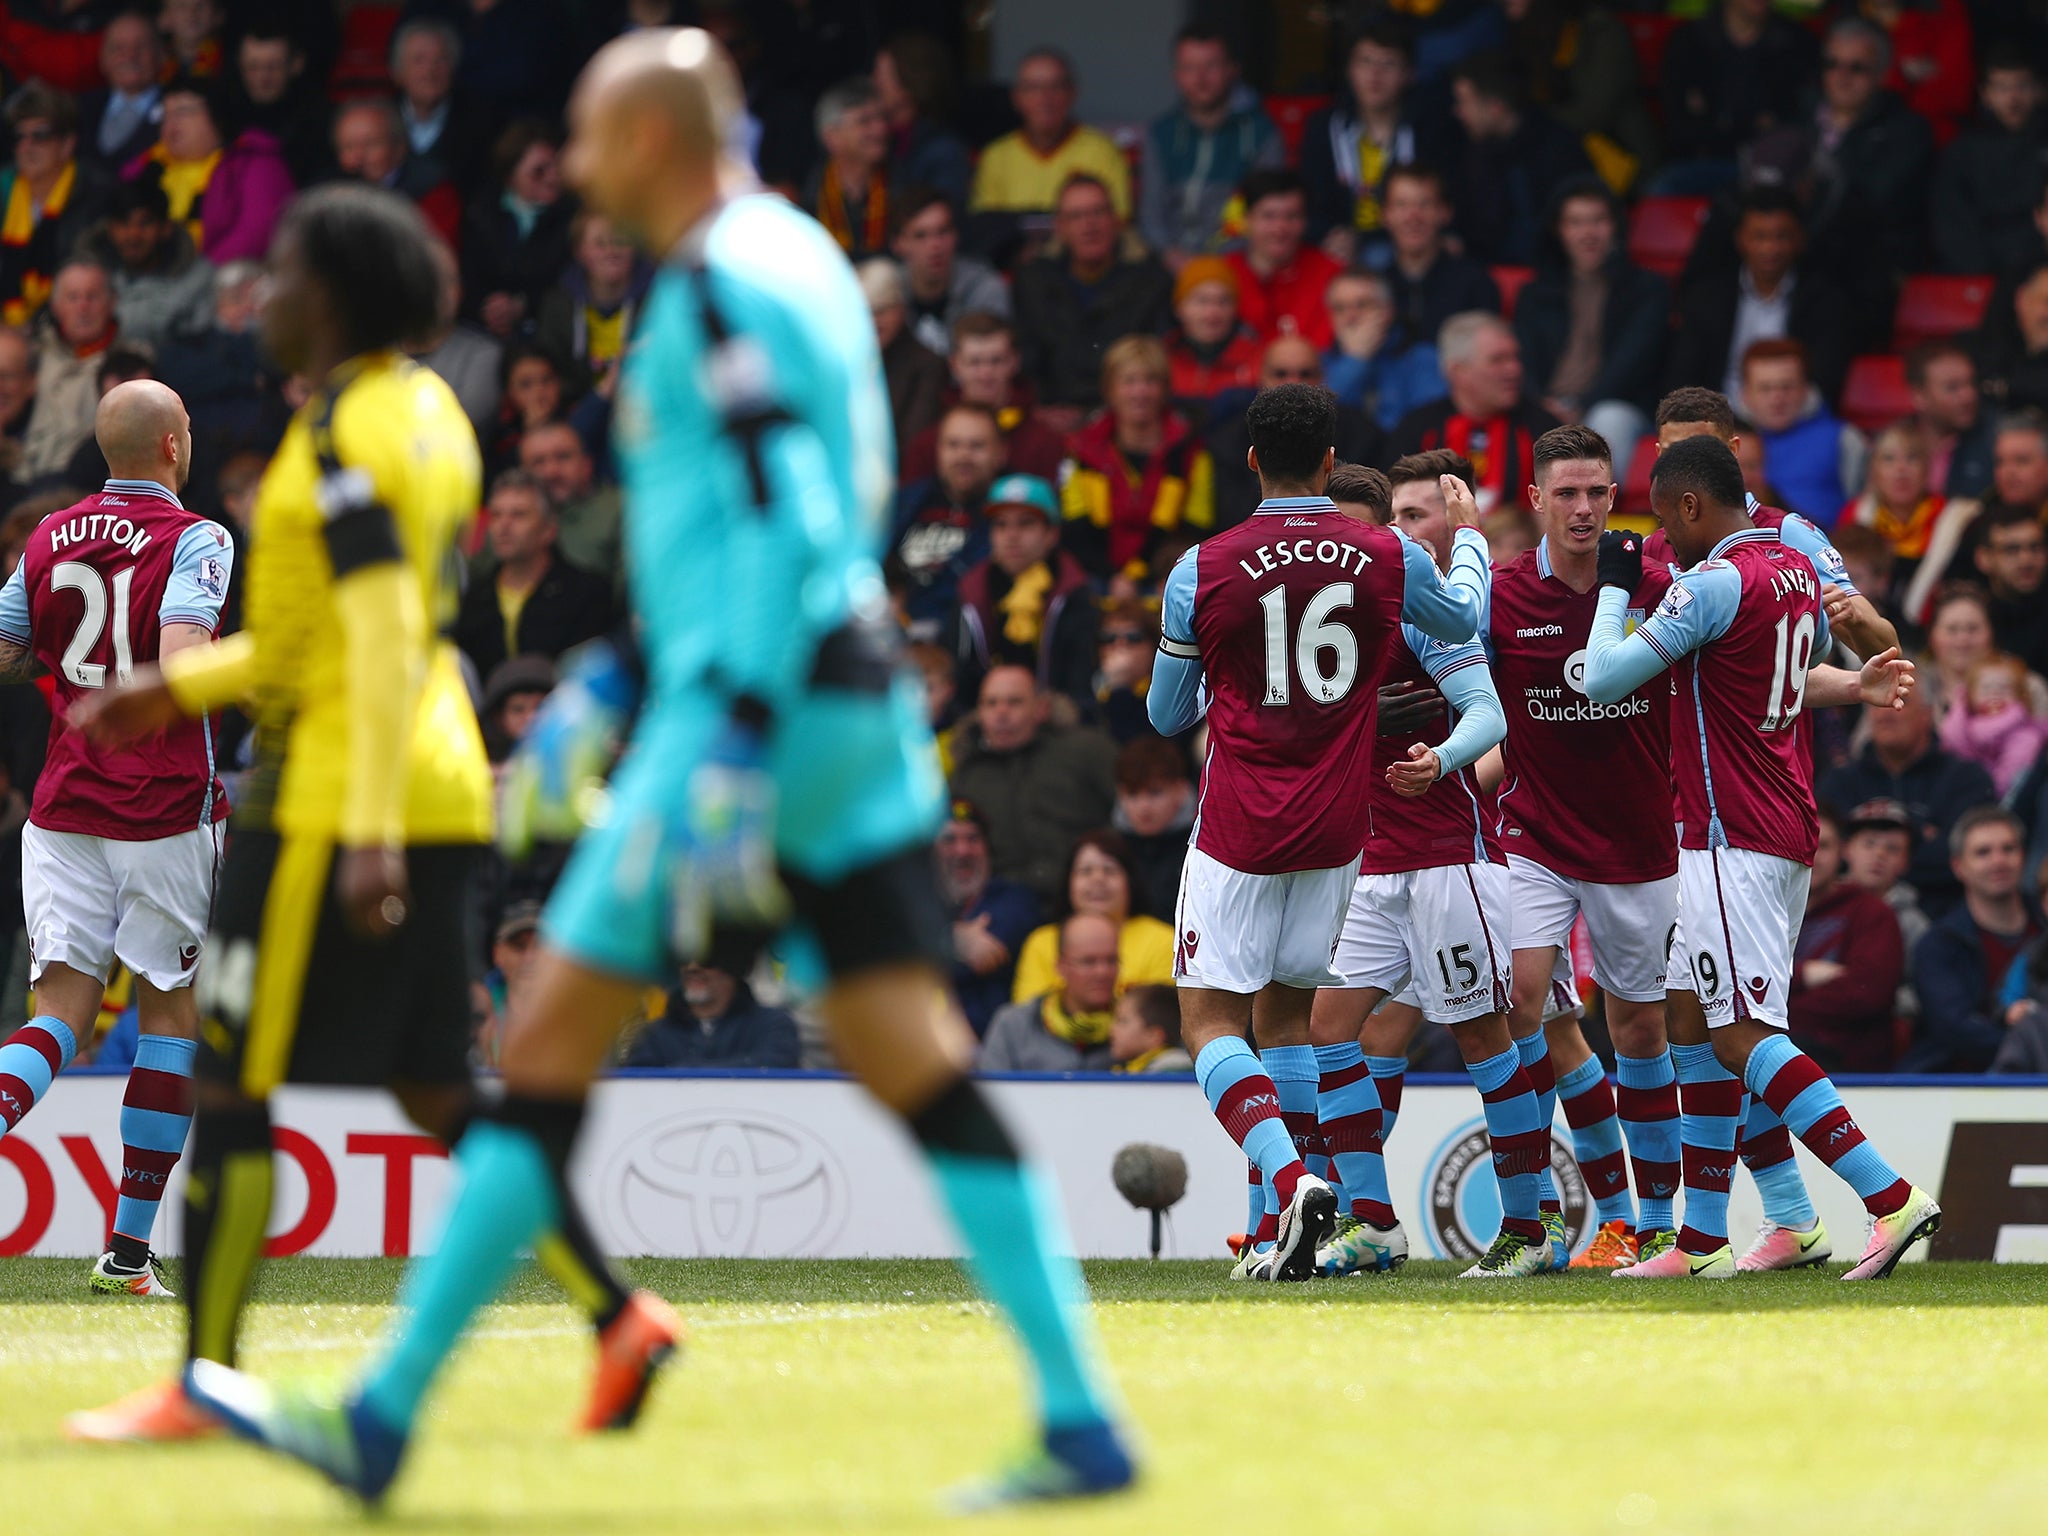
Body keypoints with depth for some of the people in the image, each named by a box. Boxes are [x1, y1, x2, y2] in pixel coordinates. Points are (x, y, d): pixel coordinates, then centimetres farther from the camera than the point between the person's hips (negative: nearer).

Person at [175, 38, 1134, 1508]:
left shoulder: (729, 284, -11)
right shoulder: (799, 258, 19)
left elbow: (784, 518, -20)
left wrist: (735, 746, -25)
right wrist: (607, 693, 30)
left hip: (754, 706, -9)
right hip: (855, 708, 9)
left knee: (550, 1041, -3)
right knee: (913, 1058, 4)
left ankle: (384, 1418, 0)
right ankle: (1082, 1419, -4)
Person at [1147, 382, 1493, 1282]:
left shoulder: (1202, 572, -8)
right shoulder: (1390, 560, -2)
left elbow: (1168, 716, 6)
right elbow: (1462, 620, 22)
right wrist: (1469, 539, 41)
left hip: (1239, 832, -3)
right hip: (1335, 832, 3)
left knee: (1212, 1022, -1)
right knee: (1285, 1014, 15)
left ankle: (1290, 1180, -25)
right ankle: (1284, 1236, 11)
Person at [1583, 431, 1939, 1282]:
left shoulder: (1715, 583, -15)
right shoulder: (1797, 572, 13)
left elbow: (1603, 679, -13)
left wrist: (1614, 585, 0)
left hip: (1733, 839, -10)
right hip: (1788, 829, 10)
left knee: (1742, 1036, -11)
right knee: (1691, 1021, 13)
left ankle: (1892, 1198, -21)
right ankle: (1702, 1240, 14)